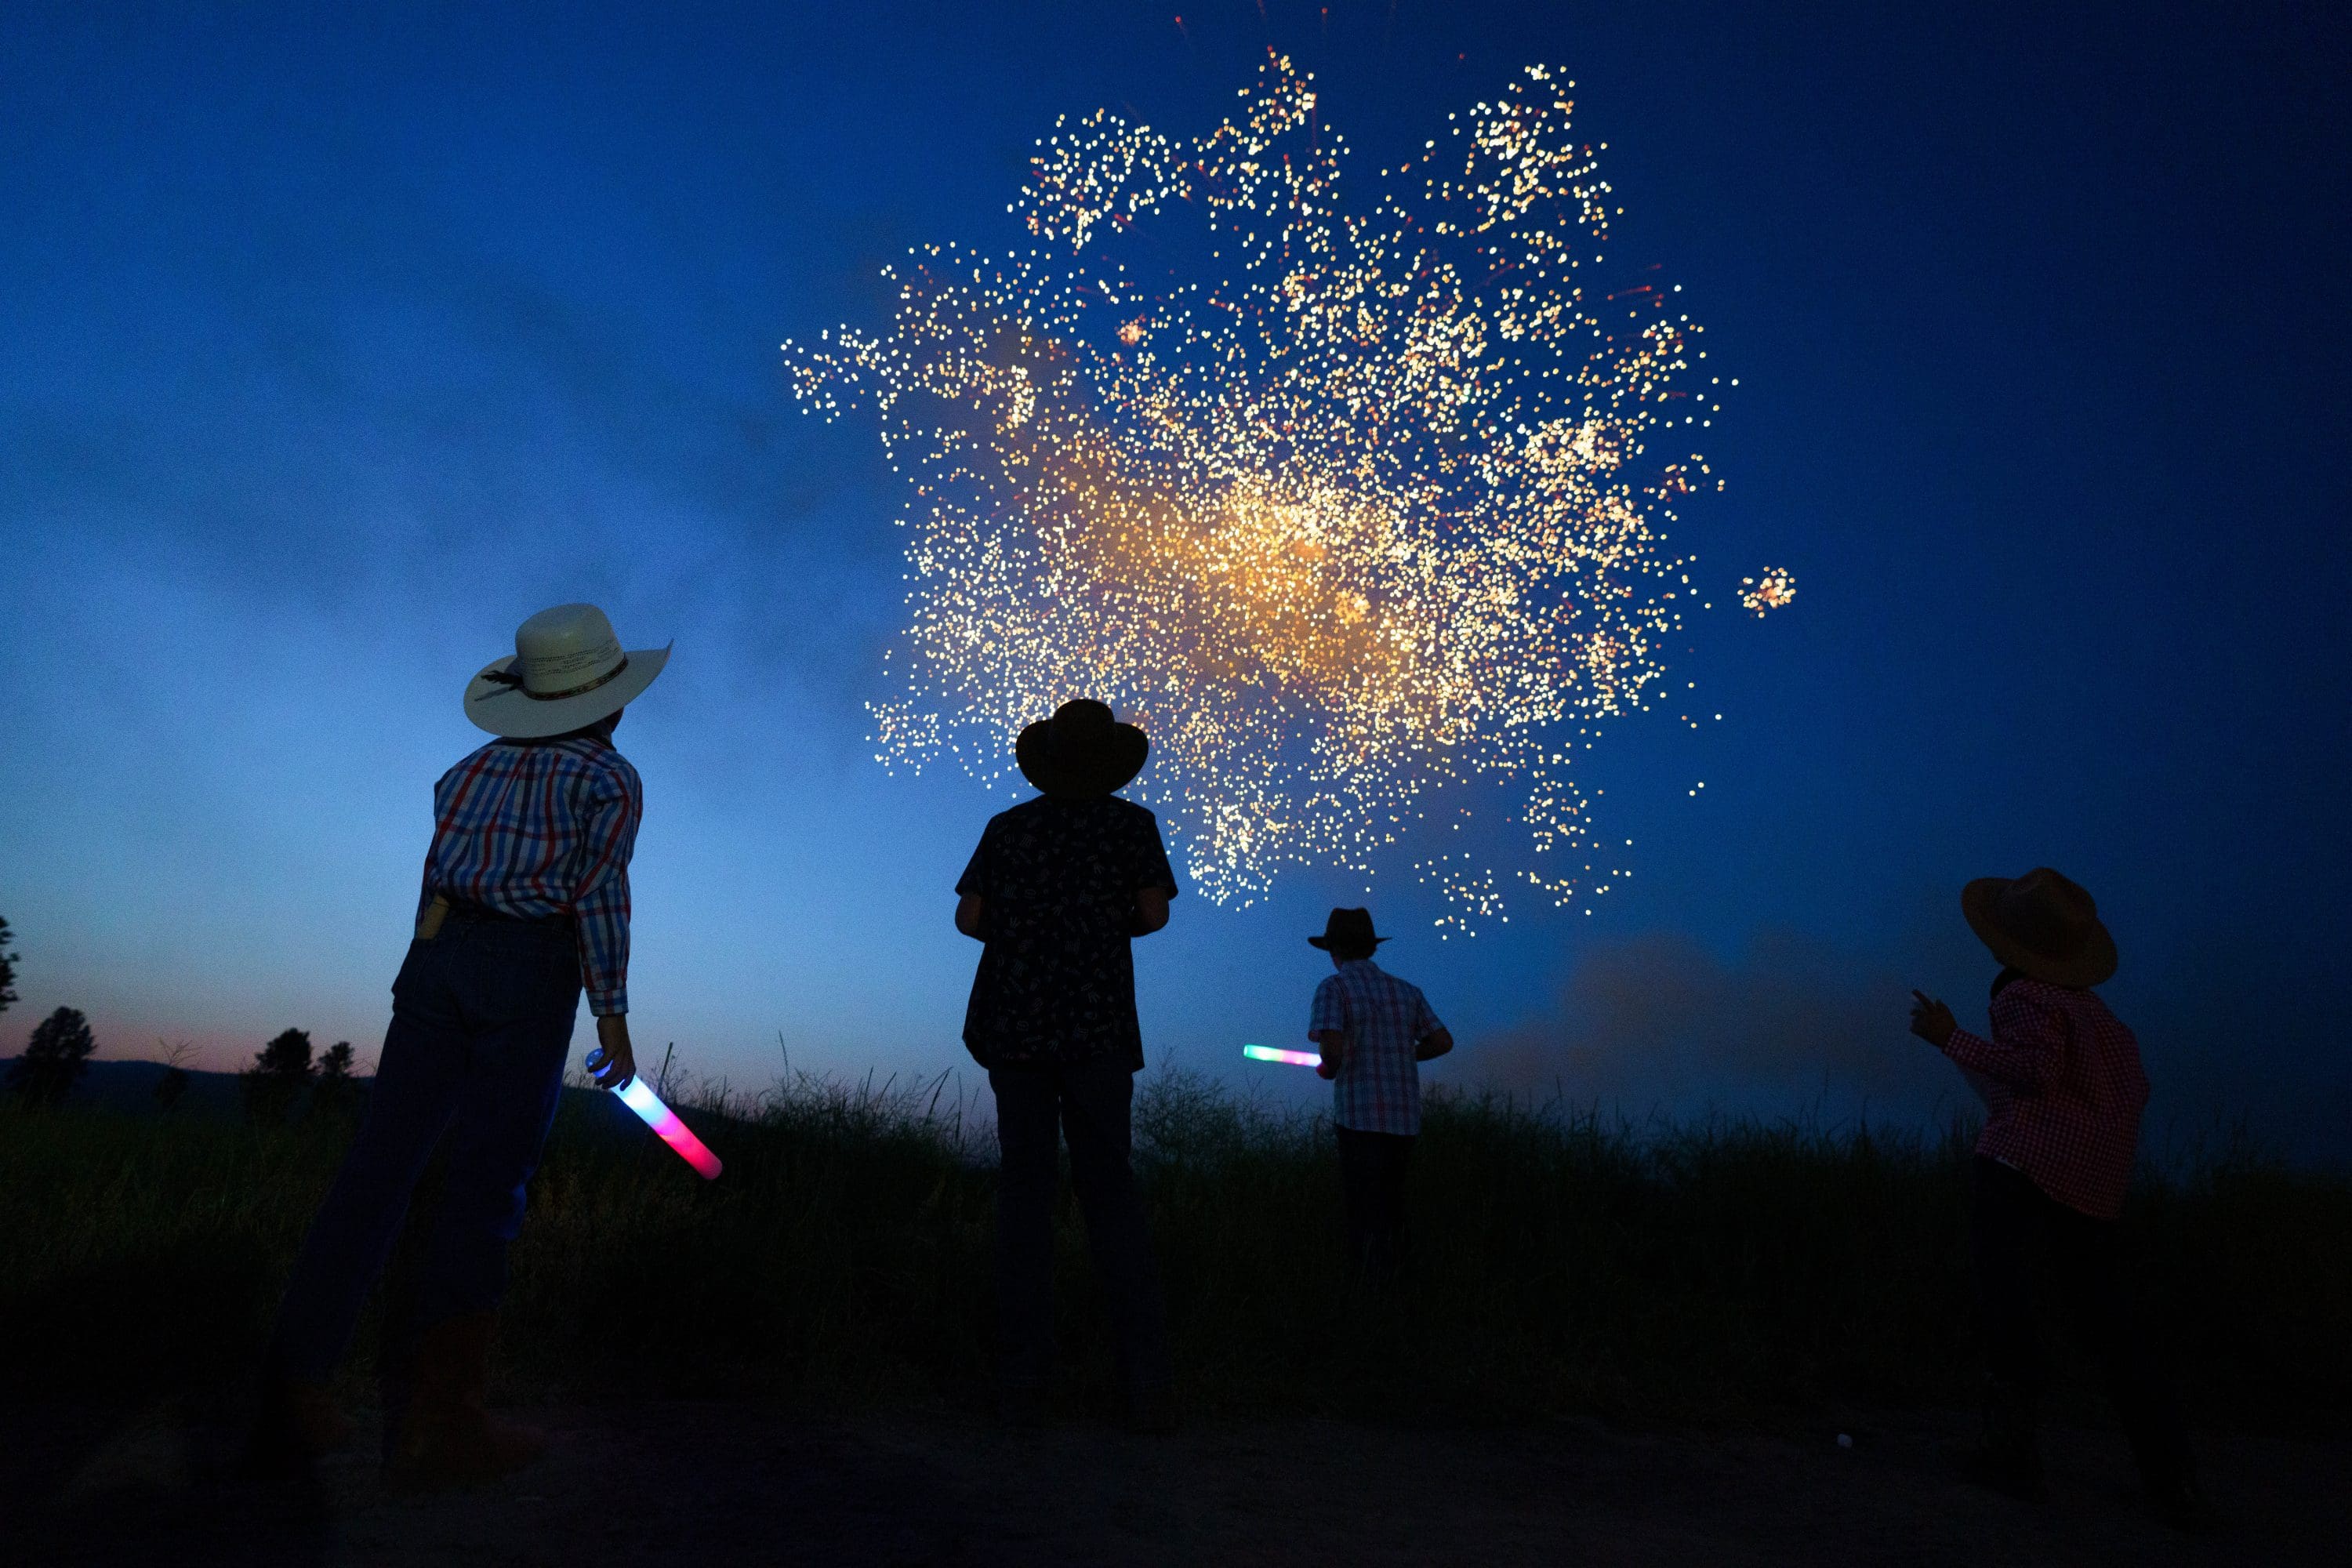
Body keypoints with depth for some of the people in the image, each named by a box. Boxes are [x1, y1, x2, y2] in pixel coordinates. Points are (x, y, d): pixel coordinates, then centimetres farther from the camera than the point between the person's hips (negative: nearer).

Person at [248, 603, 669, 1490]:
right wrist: (612, 1015, -9)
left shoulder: (469, 770, 19)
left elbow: (435, 882, 17)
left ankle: (293, 1400, 8)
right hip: (530, 974, -5)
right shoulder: (609, 777, 2)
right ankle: (437, 1422, -2)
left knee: (380, 1165, 6)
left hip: (436, 955, 6)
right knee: (487, 1183, -4)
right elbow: (600, 894, -9)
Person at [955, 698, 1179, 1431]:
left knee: (1024, 1187, 7)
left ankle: (1023, 1379, 6)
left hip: (1014, 1024, 2)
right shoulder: (1131, 822, 6)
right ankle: (1147, 1379, -1)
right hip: (1096, 1025, -1)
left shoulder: (1007, 827, 11)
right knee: (1109, 1189, 5)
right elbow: (1153, 913, 2)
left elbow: (969, 918, 8)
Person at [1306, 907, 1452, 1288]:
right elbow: (1443, 1041, 10)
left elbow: (1332, 1046, -21)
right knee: (1389, 1203, 21)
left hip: (1360, 1117, -5)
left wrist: (1329, 1068, 1)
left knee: (1366, 1213, 3)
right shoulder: (1405, 990, 10)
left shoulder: (1334, 988, -7)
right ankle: (1392, 1277, 30)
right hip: (1405, 1117, 5)